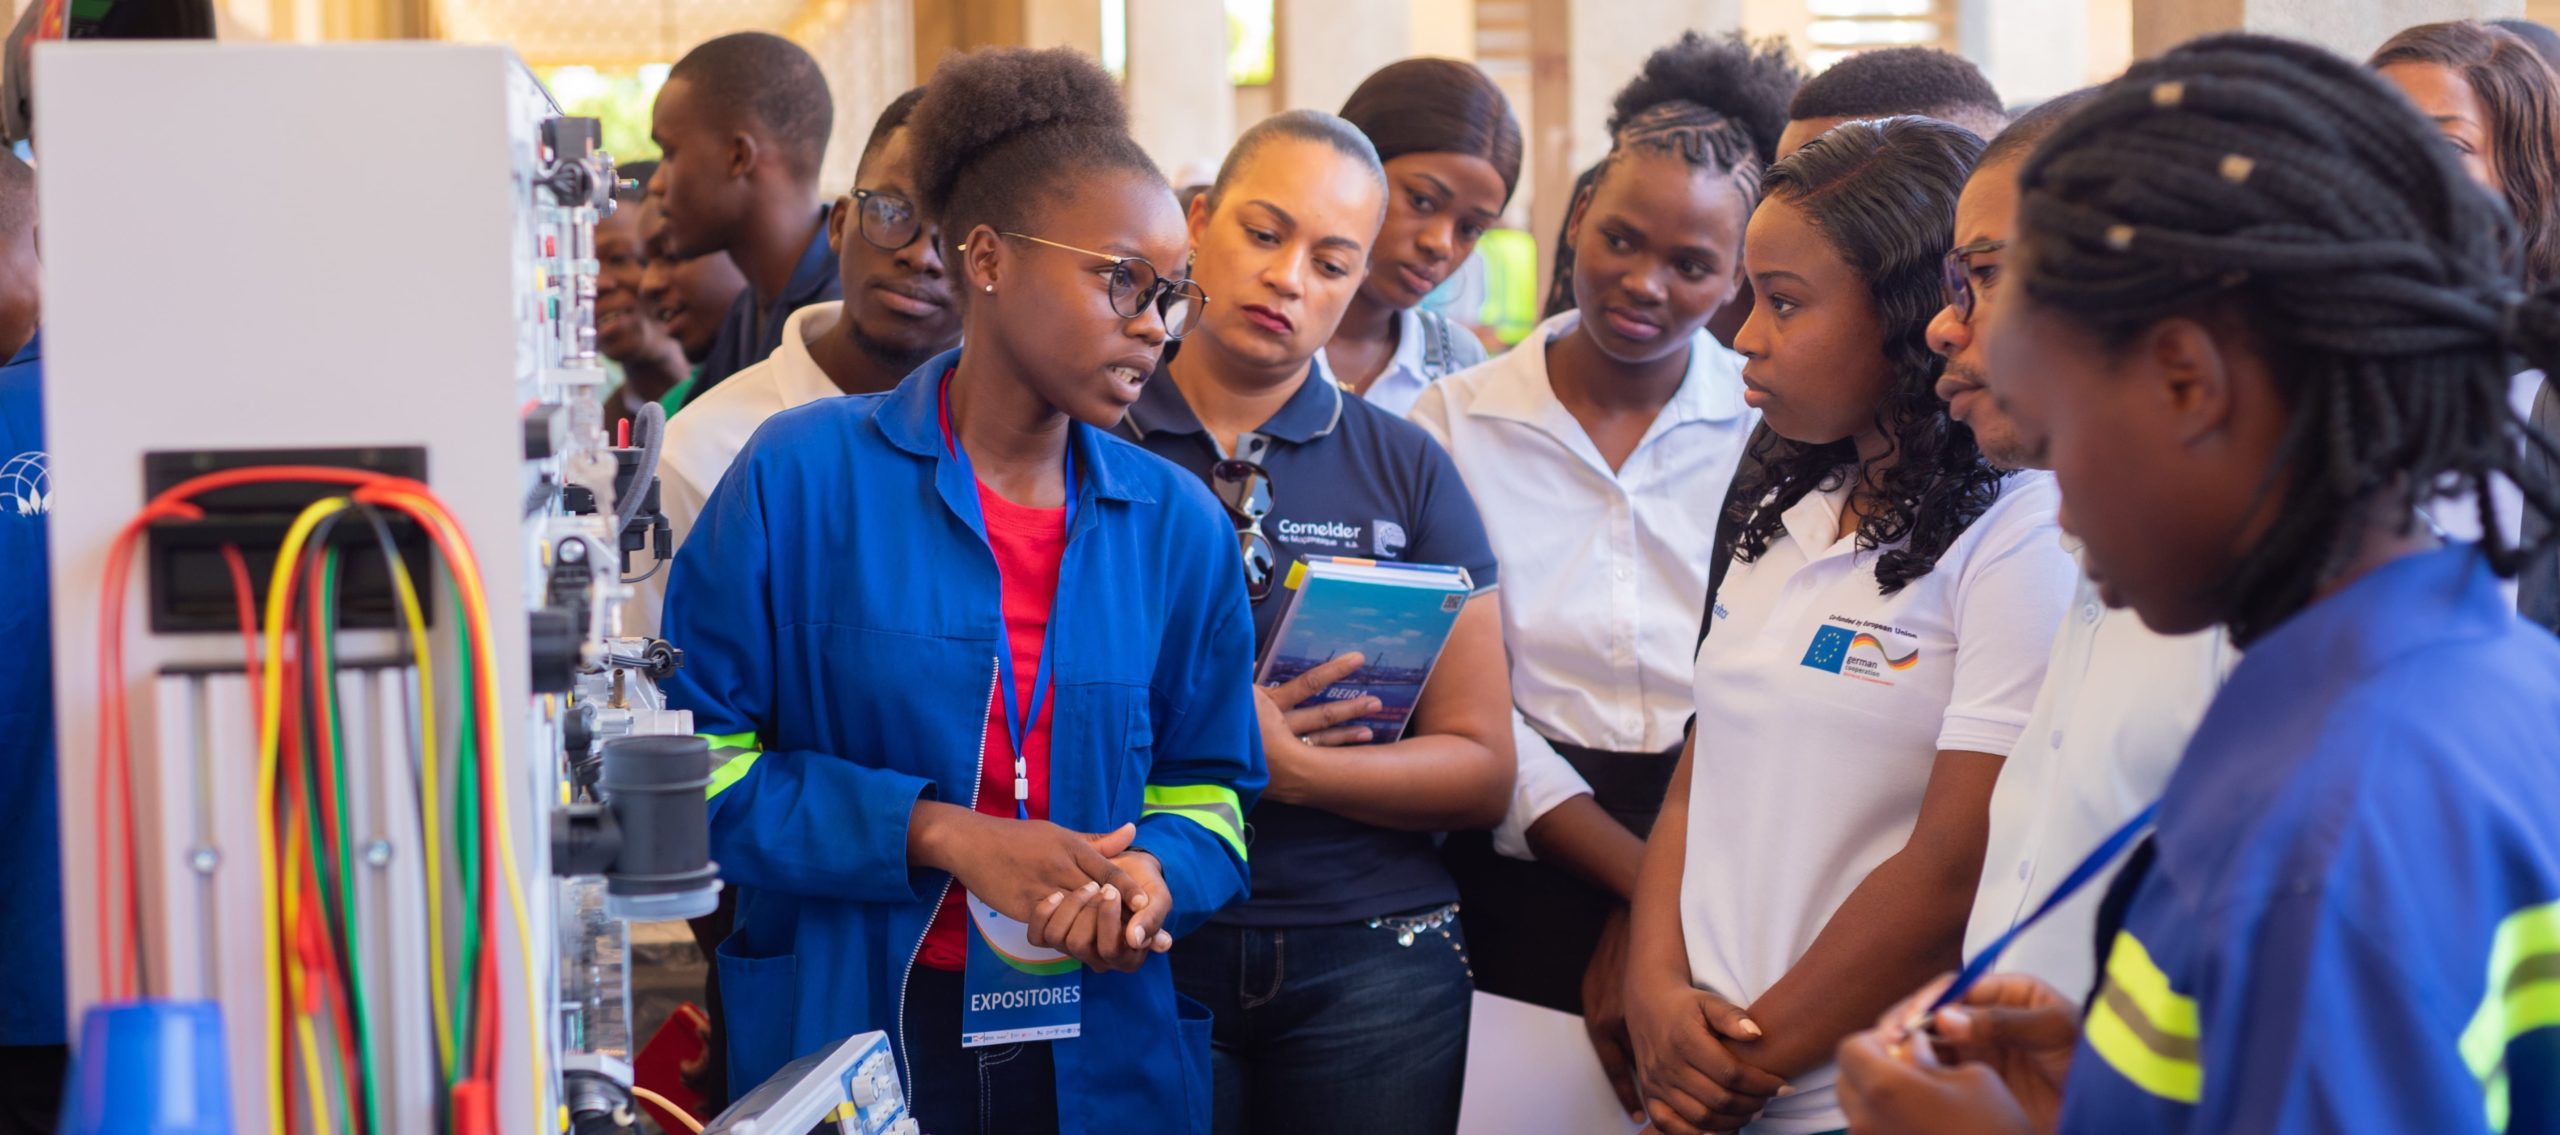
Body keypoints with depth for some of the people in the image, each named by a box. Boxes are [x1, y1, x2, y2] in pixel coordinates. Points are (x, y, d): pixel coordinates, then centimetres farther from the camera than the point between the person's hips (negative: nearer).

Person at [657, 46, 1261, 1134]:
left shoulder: (1177, 525, 3)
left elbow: (1203, 785, 8)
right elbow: (691, 758, -8)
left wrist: (1149, 875, -15)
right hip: (841, 1035, -3)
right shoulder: (802, 476, -7)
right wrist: (940, 837, -17)